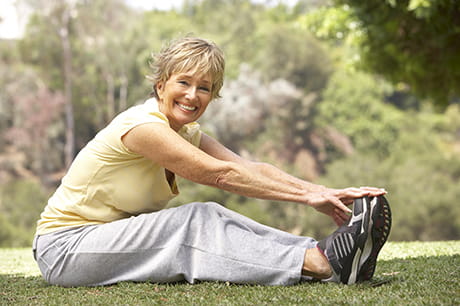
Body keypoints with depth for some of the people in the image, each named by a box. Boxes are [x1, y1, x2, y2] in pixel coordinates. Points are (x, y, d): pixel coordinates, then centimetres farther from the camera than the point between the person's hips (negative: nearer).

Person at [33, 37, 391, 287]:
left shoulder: (187, 134, 6)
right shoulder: (141, 125, -21)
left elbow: (253, 168, -5)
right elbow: (221, 175, -24)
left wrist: (325, 192, -18)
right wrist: (307, 196, -25)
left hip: (123, 237, 7)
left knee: (212, 218, -17)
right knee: (197, 221, -26)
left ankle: (334, 255, -26)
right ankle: (321, 263, -34)